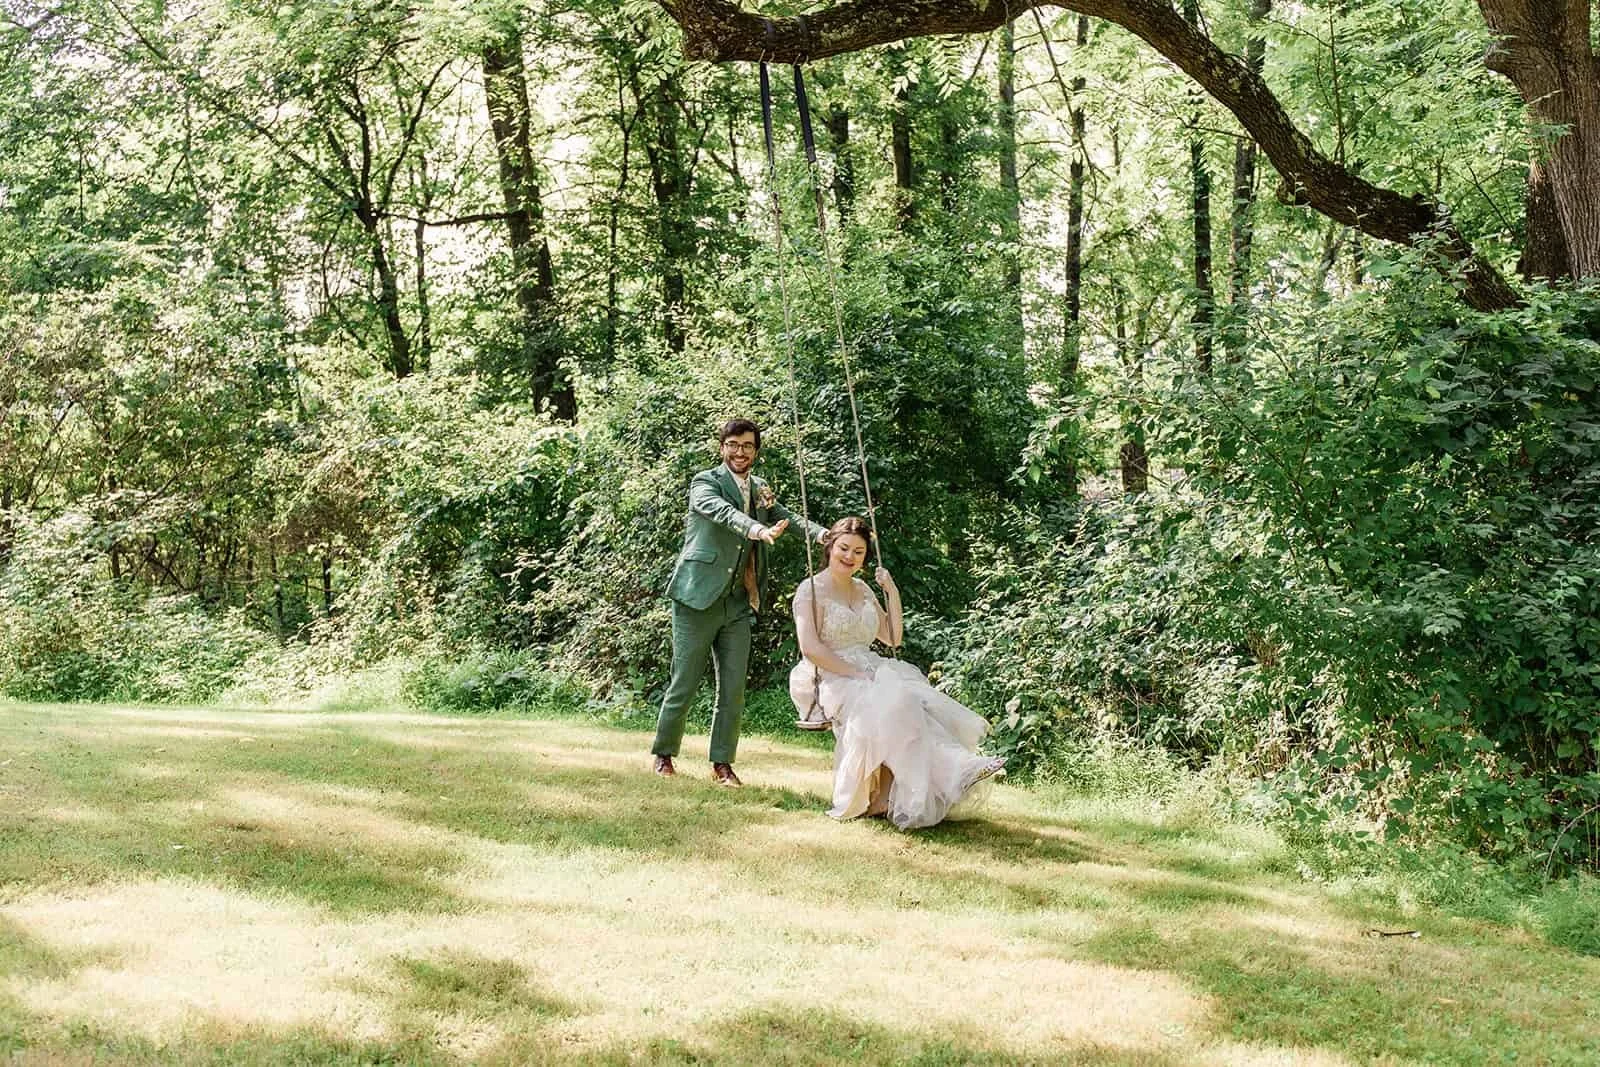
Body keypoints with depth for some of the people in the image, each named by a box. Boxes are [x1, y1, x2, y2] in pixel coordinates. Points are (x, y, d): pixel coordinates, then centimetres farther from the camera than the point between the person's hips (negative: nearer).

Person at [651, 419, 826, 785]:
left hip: (738, 604, 5)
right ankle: (664, 754, 15)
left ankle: (722, 763, 11)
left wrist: (825, 535, -16)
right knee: (685, 682, 0)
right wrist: (756, 529, -45)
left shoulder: (761, 490, 16)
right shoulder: (706, 482, -5)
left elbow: (788, 518, 4)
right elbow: (722, 511, -25)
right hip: (698, 597, -5)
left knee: (733, 688, 3)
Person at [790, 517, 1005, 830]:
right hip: (831, 680, -7)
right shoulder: (811, 590, -1)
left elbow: (892, 638, 19)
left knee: (917, 698, -26)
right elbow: (810, 647, -13)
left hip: (869, 673, 7)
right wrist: (854, 673, -19)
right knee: (893, 706, -34)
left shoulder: (862, 590, 20)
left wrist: (893, 594, 9)